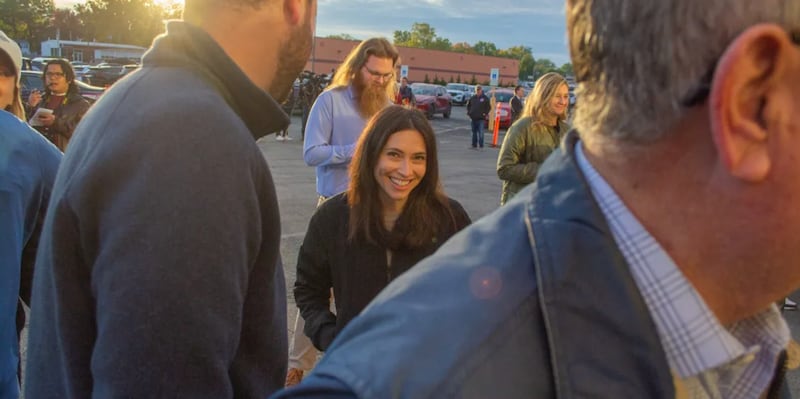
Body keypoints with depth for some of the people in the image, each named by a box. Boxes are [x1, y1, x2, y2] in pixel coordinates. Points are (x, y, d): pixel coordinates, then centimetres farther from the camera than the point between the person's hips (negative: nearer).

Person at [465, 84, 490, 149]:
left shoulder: (485, 98, -1)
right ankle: (474, 145, 18)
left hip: (481, 118, -4)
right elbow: (468, 105, 20)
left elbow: (489, 107, 0)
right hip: (473, 118, 4)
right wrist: (468, 112, 9)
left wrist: (485, 113, -9)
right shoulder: (472, 98, 9)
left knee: (481, 132, -9)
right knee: (474, 132, 11)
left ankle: (481, 146, -4)